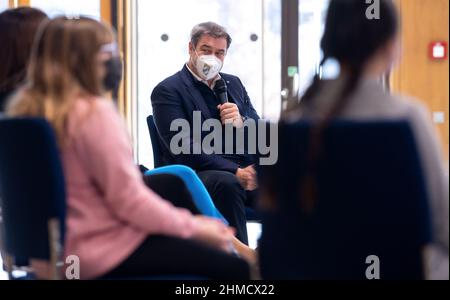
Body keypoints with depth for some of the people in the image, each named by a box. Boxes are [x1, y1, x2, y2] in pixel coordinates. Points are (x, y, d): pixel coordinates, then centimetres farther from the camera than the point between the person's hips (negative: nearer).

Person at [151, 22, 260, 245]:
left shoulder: (233, 84, 23)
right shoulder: (167, 91, 2)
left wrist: (242, 122, -4)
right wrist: (235, 171, -20)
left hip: (247, 170, 6)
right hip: (199, 175, -5)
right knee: (227, 183, -38)